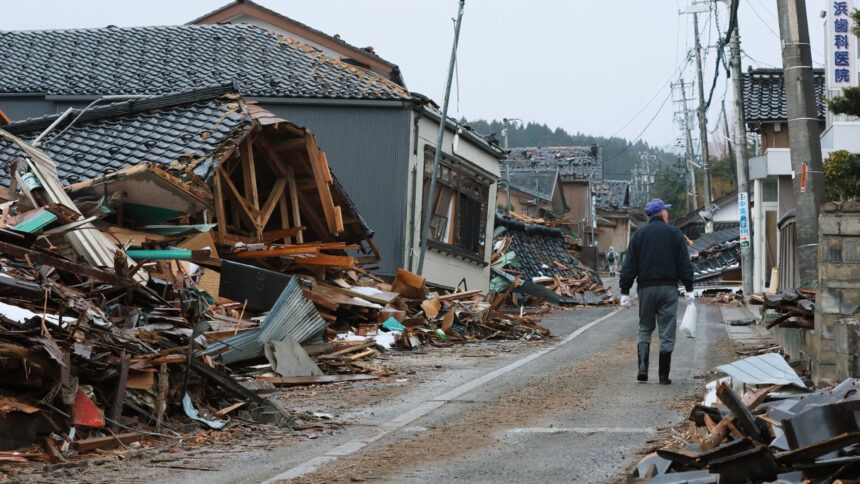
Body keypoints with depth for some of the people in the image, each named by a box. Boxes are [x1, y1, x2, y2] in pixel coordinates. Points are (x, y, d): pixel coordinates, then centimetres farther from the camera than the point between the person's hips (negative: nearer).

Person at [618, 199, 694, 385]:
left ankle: (643, 367, -7)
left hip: (646, 287, 2)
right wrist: (689, 288, 3)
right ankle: (663, 375, 3)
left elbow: (629, 265, 2)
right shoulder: (674, 233, 2)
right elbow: (684, 263, -1)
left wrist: (625, 291, 4)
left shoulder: (639, 235, 5)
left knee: (645, 329, 12)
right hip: (668, 287, -1)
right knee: (667, 331, 3)